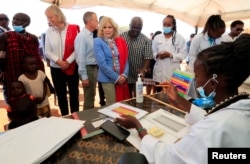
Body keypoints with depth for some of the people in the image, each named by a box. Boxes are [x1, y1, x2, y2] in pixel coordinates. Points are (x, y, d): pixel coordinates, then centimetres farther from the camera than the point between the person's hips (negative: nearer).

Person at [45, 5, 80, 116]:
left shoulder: (73, 28, -3)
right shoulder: (49, 31, 5)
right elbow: (47, 51, 3)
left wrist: (68, 61, -14)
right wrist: (58, 61, -13)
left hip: (72, 67, -2)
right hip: (56, 68, 3)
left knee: (74, 92, 8)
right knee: (60, 94, 10)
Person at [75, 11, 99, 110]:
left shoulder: (91, 35, 10)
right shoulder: (82, 36, -16)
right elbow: (81, 57, -19)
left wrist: (95, 69, 13)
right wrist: (84, 76, -19)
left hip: (94, 68, 9)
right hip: (88, 69, -9)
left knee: (92, 96, 20)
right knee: (89, 97, 3)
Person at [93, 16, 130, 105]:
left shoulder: (121, 41, 7)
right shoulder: (98, 42, -7)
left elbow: (125, 59, 6)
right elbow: (102, 63, -14)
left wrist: (124, 75, -9)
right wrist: (116, 77, -14)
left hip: (122, 78, 5)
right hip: (108, 78, -4)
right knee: (112, 105, 5)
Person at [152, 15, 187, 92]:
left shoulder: (180, 38, 2)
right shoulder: (157, 38, 11)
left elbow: (183, 54, -3)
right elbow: (153, 52, 10)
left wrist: (170, 55, -17)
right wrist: (157, 55, -12)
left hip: (173, 73, -2)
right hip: (159, 72, 3)